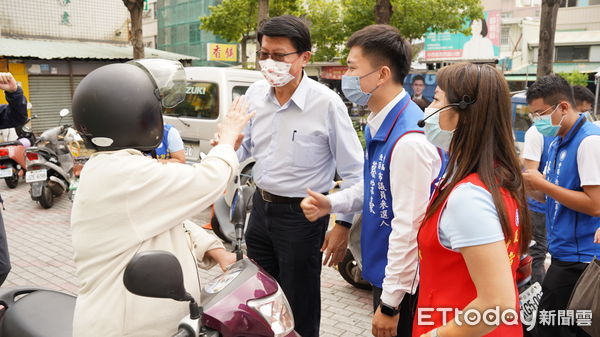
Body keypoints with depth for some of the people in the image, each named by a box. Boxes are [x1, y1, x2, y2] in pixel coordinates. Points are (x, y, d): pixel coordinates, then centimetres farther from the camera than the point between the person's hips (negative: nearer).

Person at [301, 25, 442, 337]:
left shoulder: (408, 139, -28)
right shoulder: (379, 124, 3)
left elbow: (408, 228, -26)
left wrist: (390, 303, -19)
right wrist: (331, 203, -1)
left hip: (403, 283, -9)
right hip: (384, 271, 9)